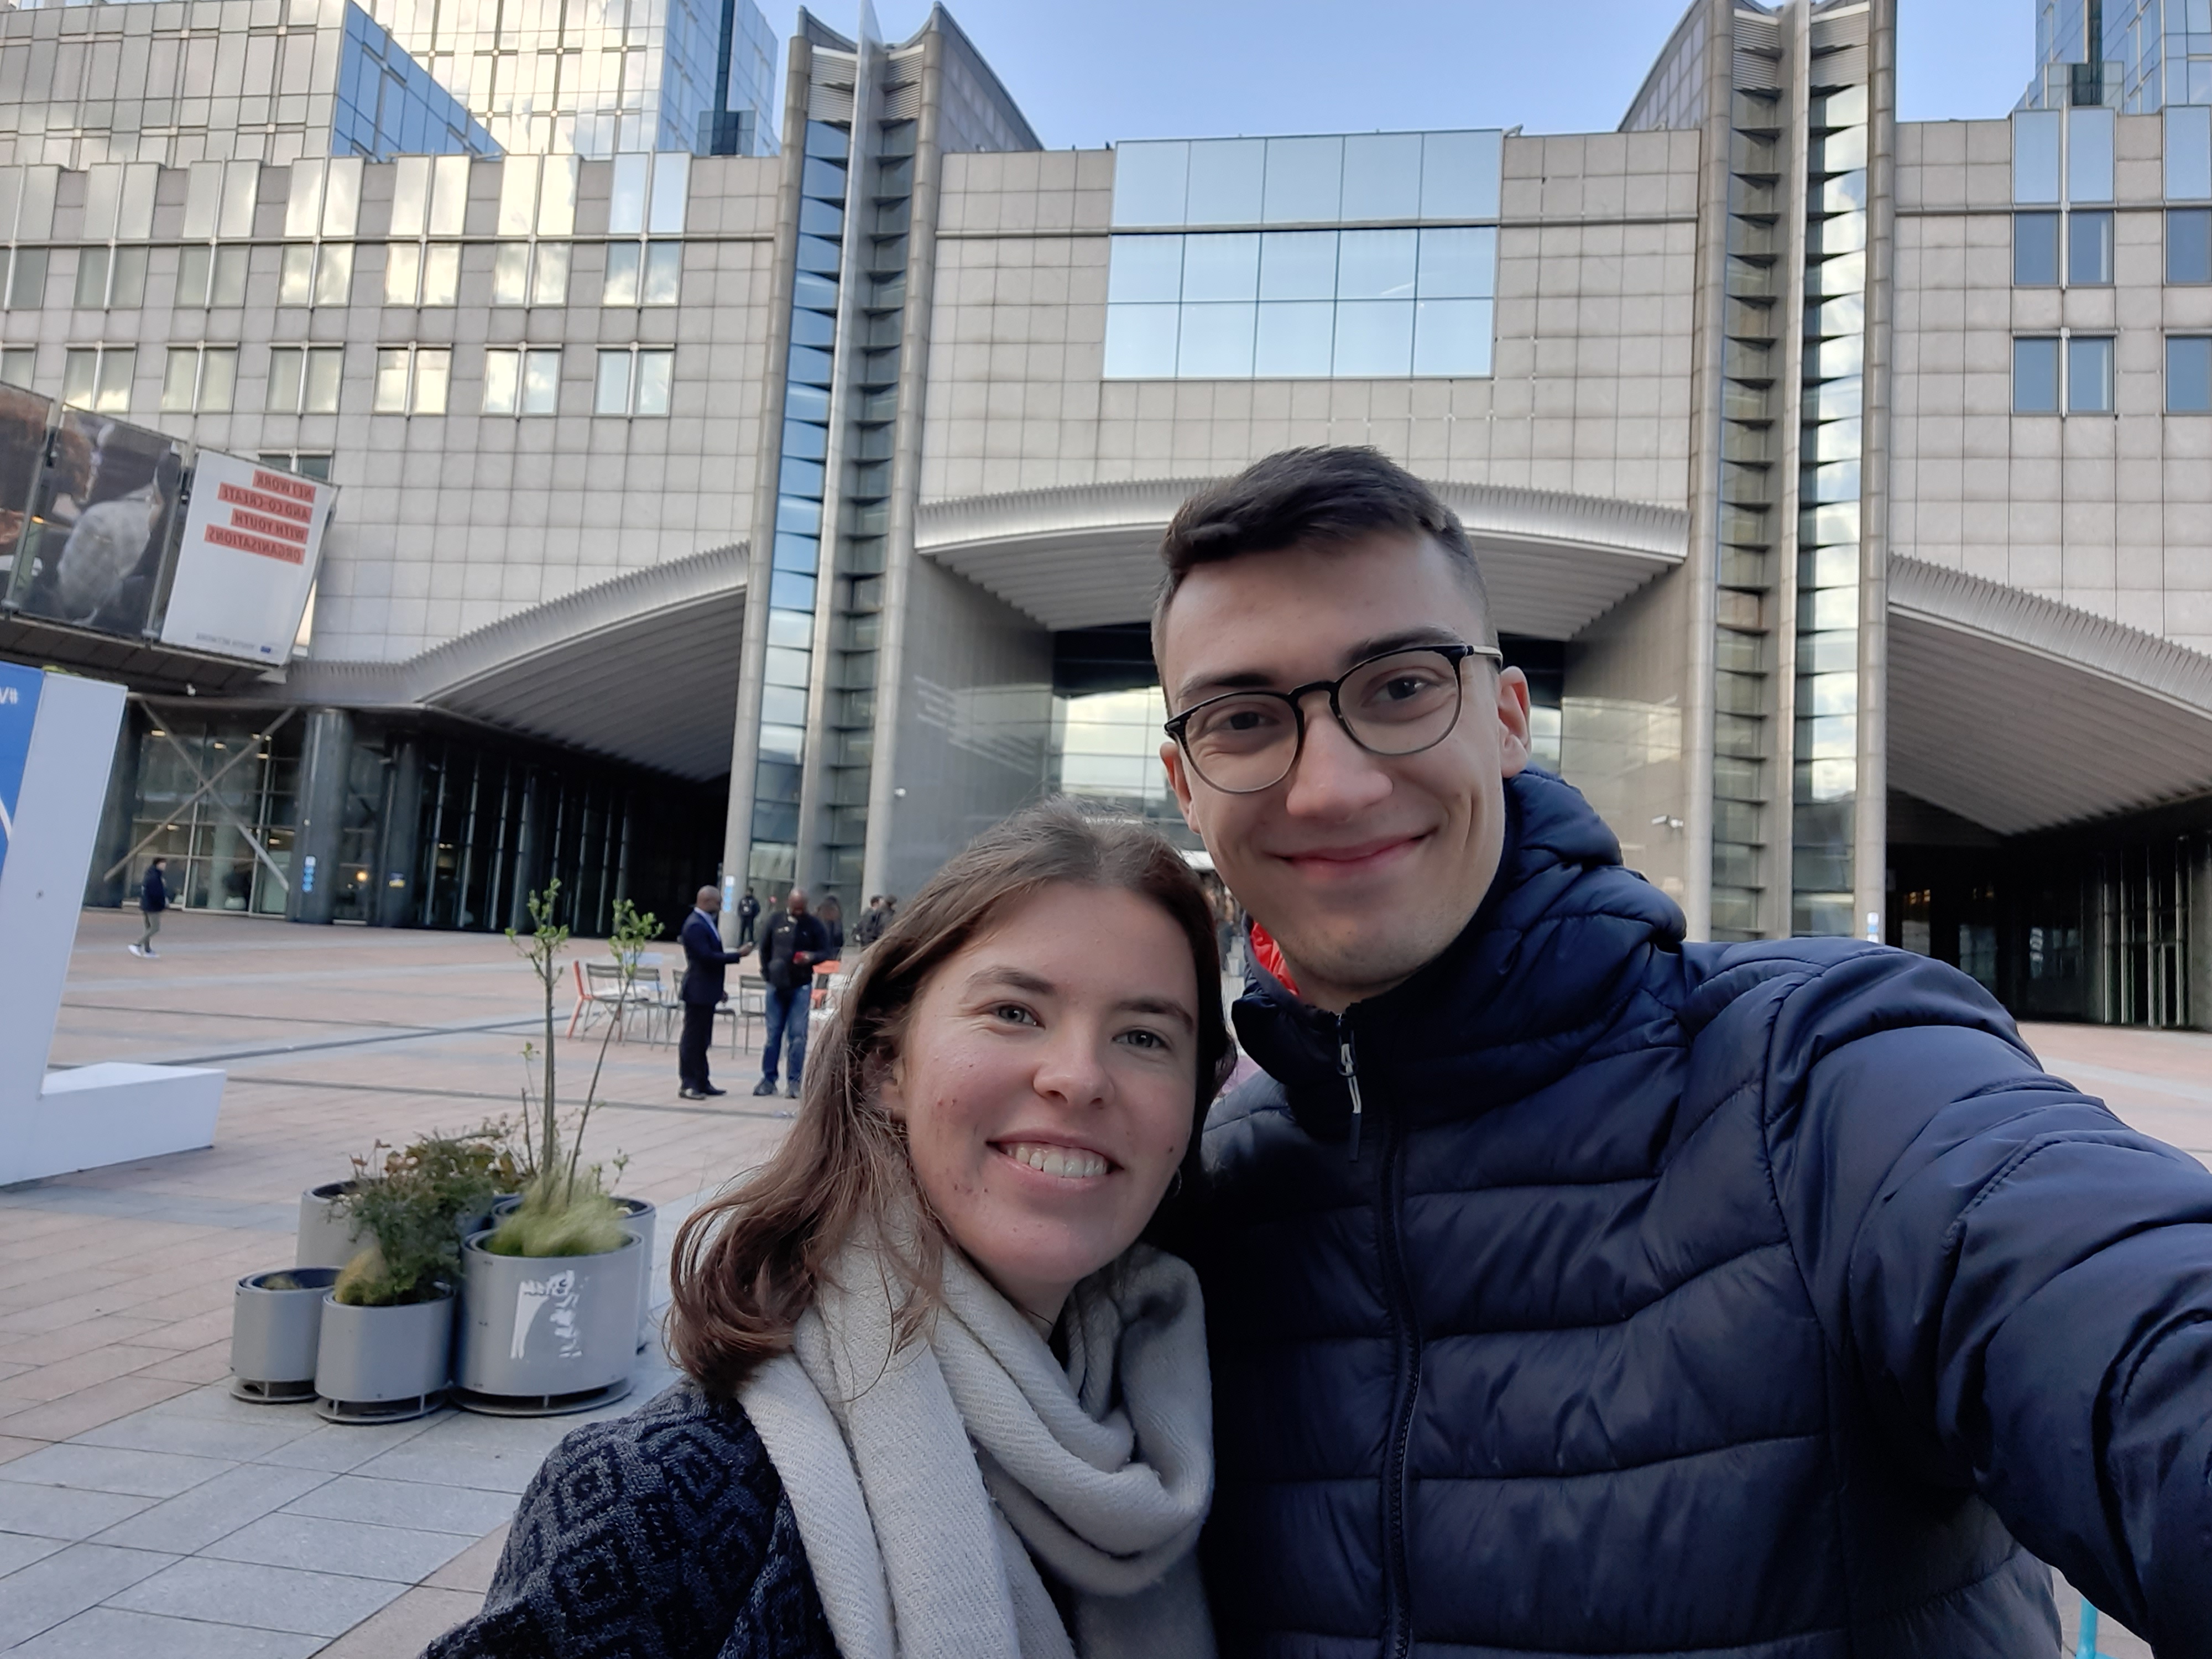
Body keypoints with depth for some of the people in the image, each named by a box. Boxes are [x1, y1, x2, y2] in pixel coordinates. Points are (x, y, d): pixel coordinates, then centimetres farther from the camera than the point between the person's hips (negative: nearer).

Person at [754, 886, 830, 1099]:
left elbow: (825, 952, 2)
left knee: (798, 1035, -3)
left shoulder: (814, 924, -1)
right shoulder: (775, 920, 4)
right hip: (776, 986, 2)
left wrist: (812, 957, -20)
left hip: (801, 987, -2)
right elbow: (764, 948, 14)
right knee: (773, 1034, 7)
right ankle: (768, 1079, 15)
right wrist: (767, 973, 6)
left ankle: (794, 1081, 4)